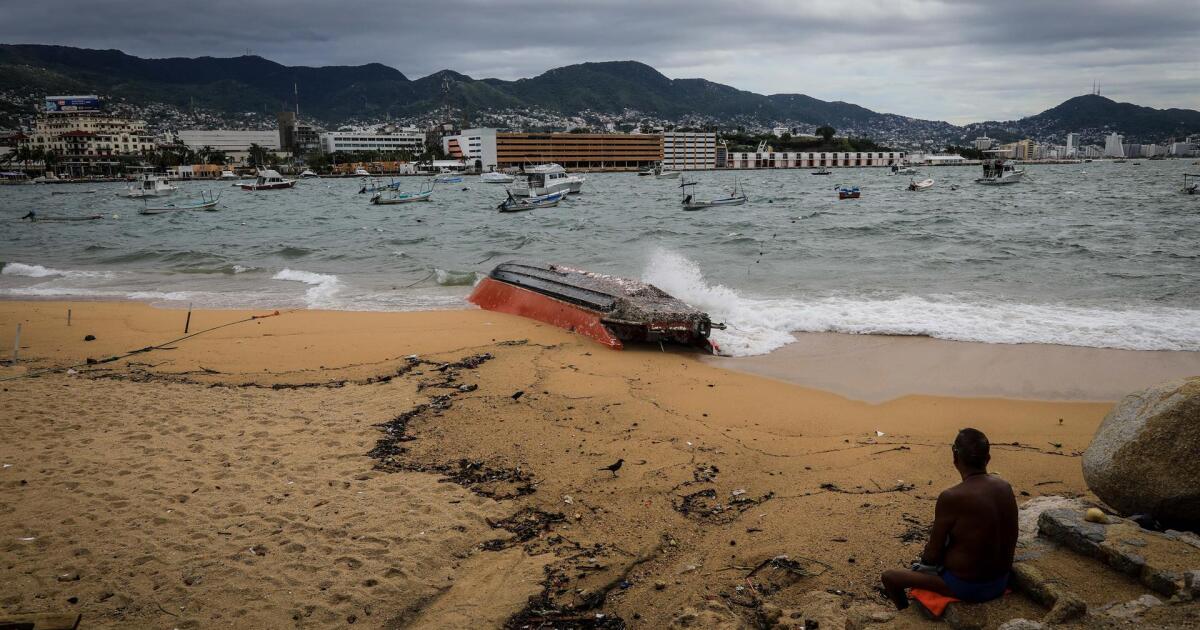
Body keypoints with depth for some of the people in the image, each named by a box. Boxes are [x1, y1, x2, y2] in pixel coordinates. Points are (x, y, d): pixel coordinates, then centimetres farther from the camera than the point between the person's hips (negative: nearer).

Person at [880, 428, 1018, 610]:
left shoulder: (950, 498, -26)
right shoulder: (1005, 487, -5)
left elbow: (932, 554, -18)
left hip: (966, 587, -7)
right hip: (1001, 582, 7)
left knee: (889, 577, 9)